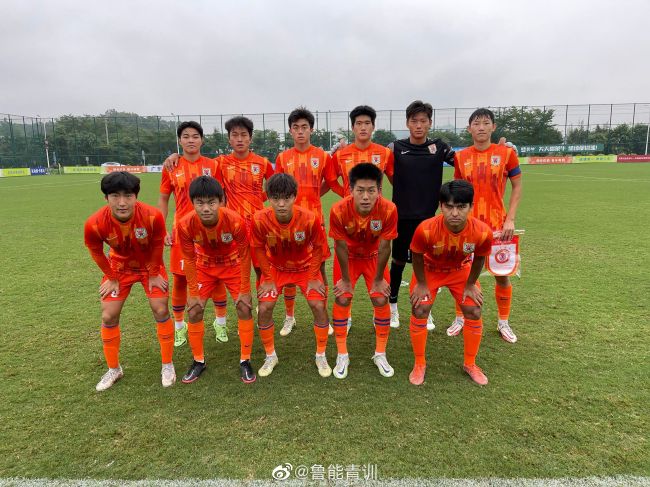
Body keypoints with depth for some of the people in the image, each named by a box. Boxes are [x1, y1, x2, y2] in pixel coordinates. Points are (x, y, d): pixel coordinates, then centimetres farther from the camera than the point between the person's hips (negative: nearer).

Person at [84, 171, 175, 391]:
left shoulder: (152, 216, -35)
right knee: (108, 316, -1)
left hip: (150, 266, -1)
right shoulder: (95, 224, -31)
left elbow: (157, 245, -14)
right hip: (119, 267, 2)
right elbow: (95, 251, -8)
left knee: (161, 311, -6)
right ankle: (114, 369, 21)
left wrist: (154, 273, -6)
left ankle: (168, 365, 13)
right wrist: (112, 278, -1)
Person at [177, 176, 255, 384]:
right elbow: (190, 259, -14)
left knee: (245, 309, -7)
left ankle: (245, 361, 11)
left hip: (233, 264, -1)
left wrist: (244, 290, -14)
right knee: (193, 312, -2)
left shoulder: (235, 221, -36)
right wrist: (194, 293, -9)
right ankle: (198, 361, 20)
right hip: (204, 265, 2)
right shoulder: (186, 225, -31)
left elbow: (244, 256, -20)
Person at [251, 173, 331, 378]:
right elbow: (259, 249, -11)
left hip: (305, 267, -1)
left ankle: (321, 356, 12)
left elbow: (317, 248, -14)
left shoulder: (309, 218, -32)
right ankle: (270, 356, 16)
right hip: (275, 268, 1)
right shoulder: (260, 220, -30)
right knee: (264, 309, -9)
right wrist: (268, 279, -7)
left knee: (319, 306, -11)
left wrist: (313, 278, -10)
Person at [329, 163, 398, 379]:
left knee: (381, 300, -4)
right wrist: (346, 279, -10)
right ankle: (342, 355, 12)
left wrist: (378, 279, -10)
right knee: (342, 299, -6)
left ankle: (380, 354, 16)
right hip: (348, 257, 0)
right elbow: (341, 247, -20)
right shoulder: (339, 210, -34)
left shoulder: (388, 209, -33)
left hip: (374, 256, 1)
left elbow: (384, 247, -20)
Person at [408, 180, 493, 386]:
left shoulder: (482, 231, -34)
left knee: (474, 313, -1)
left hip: (460, 270, 2)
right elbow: (417, 256, -18)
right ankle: (419, 364, 11)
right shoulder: (426, 229, -40)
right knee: (419, 311, -10)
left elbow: (479, 258, -10)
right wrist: (422, 284, -10)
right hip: (429, 269, -2)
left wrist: (470, 285, -2)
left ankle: (470, 364, 23)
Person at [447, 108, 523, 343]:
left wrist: (510, 219, -7)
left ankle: (503, 322, 26)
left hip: (497, 225, -1)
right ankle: (460, 318, 25)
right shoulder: (461, 157, 3)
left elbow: (517, 187, 2)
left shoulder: (506, 153, -2)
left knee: (502, 275, 7)